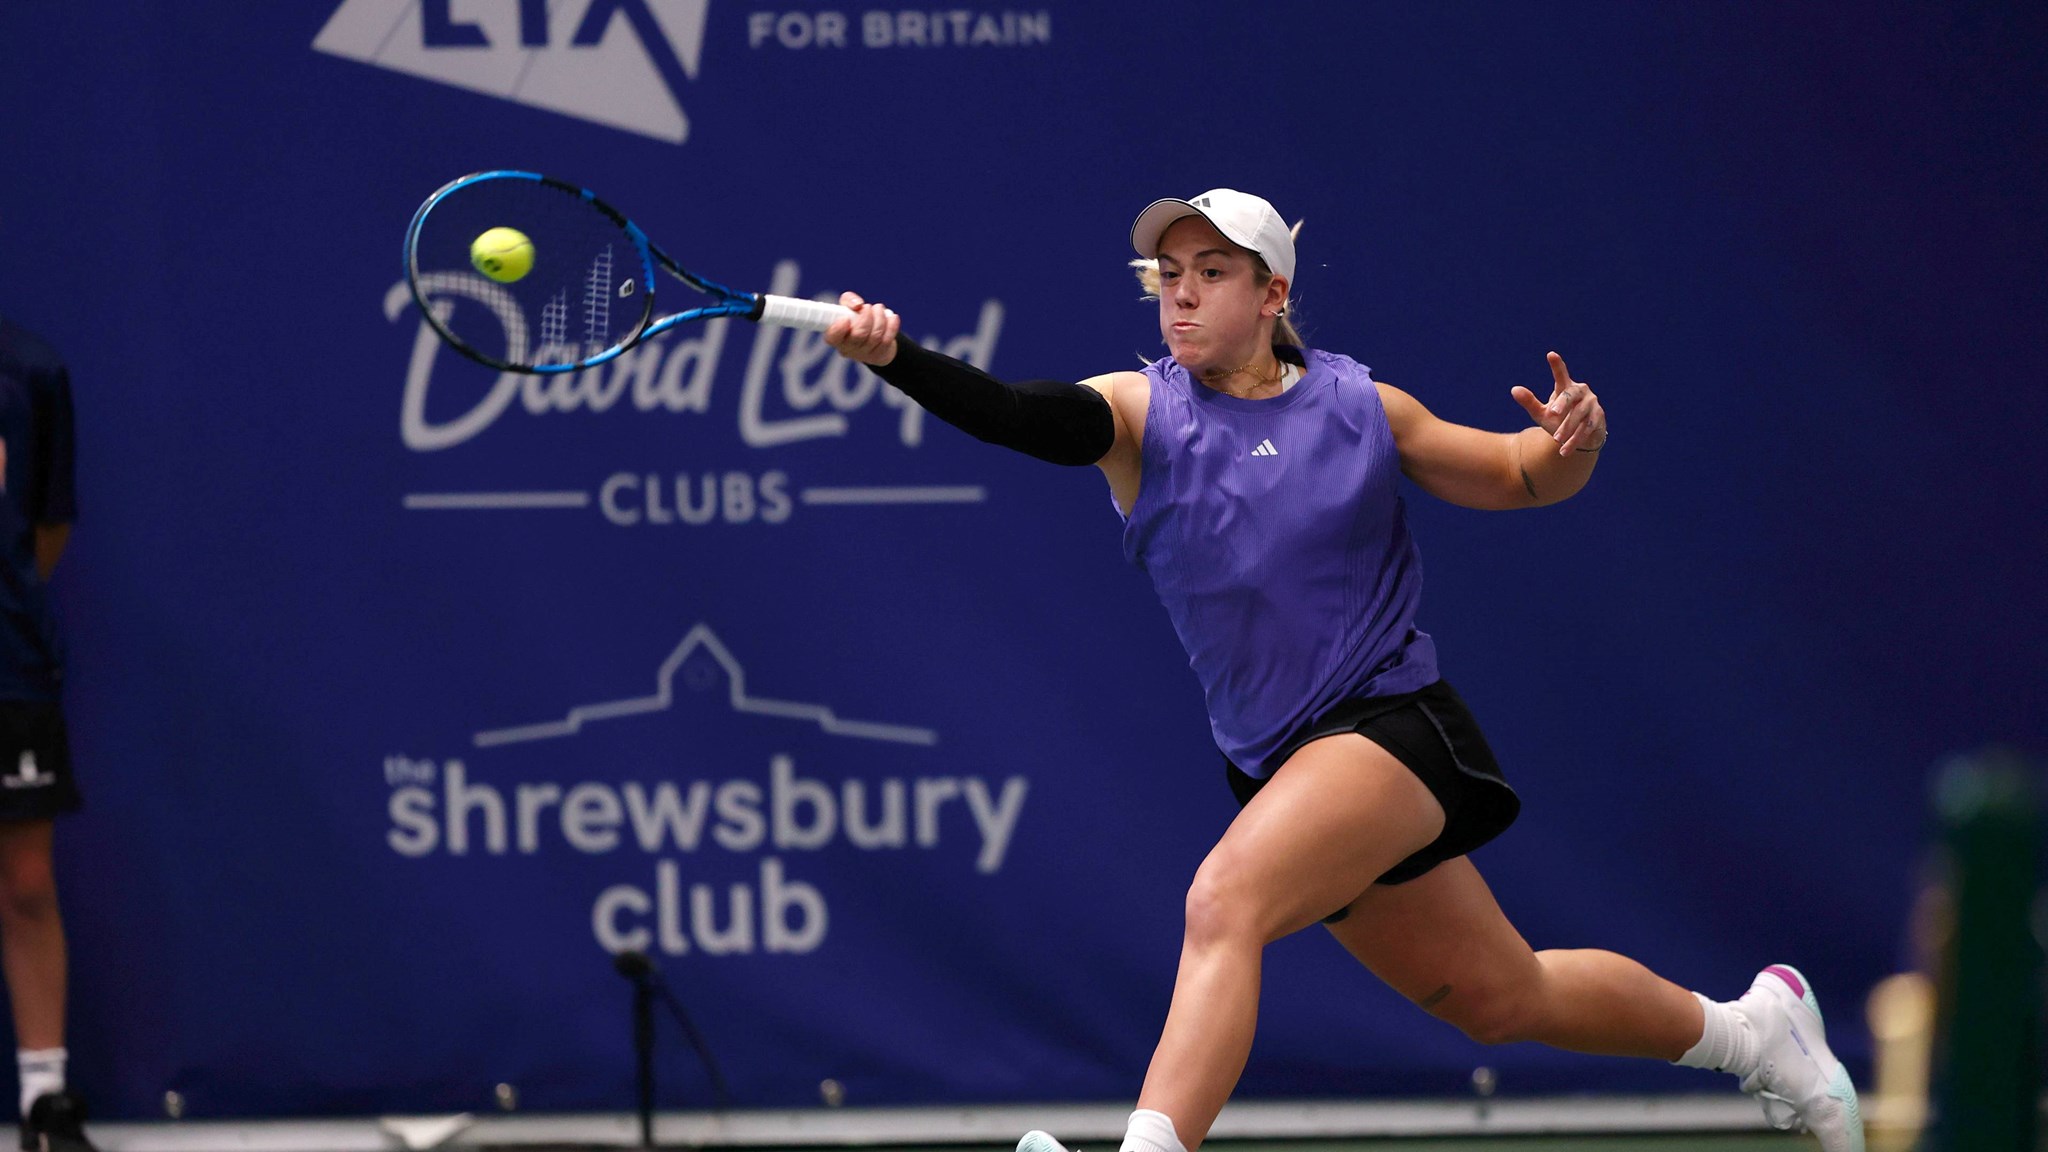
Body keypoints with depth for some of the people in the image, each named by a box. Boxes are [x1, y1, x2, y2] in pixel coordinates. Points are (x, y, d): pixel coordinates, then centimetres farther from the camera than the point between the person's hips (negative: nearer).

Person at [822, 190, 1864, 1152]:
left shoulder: (1363, 407, 0)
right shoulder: (1136, 413, 0)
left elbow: (1523, 478, 13)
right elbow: (1014, 413, -21)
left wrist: (1572, 442, -10)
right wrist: (892, 355, -39)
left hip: (1391, 724, -4)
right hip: (1281, 767, 4)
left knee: (1223, 903, -30)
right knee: (1503, 999, 16)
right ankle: (1750, 1028, 40)